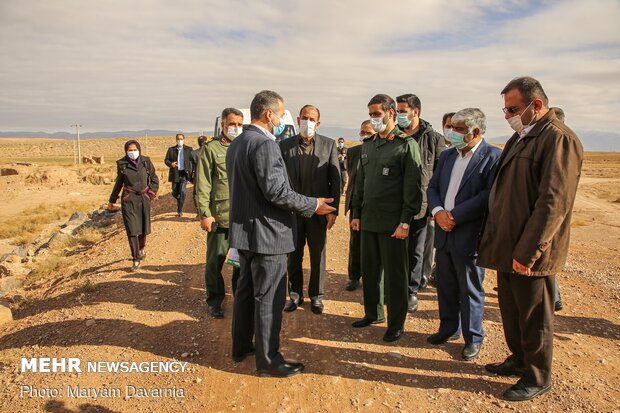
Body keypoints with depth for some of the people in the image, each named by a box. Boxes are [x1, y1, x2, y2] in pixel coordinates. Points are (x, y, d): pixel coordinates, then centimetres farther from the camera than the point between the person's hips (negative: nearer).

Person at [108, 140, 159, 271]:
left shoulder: (146, 161, -1)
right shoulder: (121, 164, 0)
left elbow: (154, 179, 7)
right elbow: (118, 183, 12)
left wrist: (152, 193, -5)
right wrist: (112, 200, 18)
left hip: (144, 199, 2)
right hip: (128, 200, -1)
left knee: (144, 227, 12)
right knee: (132, 230, -7)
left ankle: (141, 248, 41)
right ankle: (136, 259, 0)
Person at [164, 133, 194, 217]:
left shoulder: (189, 149, 3)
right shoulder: (171, 149, 7)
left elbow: (192, 160, 1)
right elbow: (166, 160, 7)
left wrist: (191, 171, -11)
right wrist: (171, 164, -15)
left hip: (184, 173, -2)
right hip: (175, 174, 2)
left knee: (182, 191, -14)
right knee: (175, 193, 8)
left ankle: (180, 210, -4)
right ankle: (180, 202, 41)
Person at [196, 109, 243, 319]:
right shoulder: (211, 149, -1)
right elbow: (202, 185, -5)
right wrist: (205, 214, -11)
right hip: (219, 216, -3)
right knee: (215, 262, 8)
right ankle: (214, 300, 25)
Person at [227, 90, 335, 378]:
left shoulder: (236, 144, 12)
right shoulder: (265, 144, -19)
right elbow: (276, 191, -24)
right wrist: (313, 205, -13)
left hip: (244, 230, 10)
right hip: (266, 233, -10)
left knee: (246, 290, 20)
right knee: (268, 298, 1)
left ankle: (241, 347, 34)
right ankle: (268, 360, 15)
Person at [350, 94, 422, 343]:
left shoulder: (406, 144, -6)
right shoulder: (367, 145, 14)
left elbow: (413, 186, -10)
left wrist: (406, 221, -15)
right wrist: (356, 214, 14)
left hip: (392, 222, -6)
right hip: (368, 219, 6)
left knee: (395, 273, 3)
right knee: (369, 270, 13)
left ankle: (396, 323, 17)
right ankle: (373, 313, 31)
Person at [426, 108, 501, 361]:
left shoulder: (493, 157, -10)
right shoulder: (448, 155, 11)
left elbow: (489, 195, -19)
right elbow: (433, 187, 10)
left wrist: (455, 216, -19)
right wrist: (438, 212, -9)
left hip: (469, 235, -6)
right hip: (444, 232, 6)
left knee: (470, 290, 7)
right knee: (445, 286, 17)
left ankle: (474, 338, 25)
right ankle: (449, 328, 36)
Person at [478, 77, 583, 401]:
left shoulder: (559, 138, -14)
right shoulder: (520, 137, 15)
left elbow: (554, 202, -22)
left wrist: (527, 252, -22)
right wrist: (492, 237, 14)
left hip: (530, 253, -9)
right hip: (508, 247, 9)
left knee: (534, 317, 7)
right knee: (511, 310, 20)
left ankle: (538, 379, 25)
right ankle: (519, 360, 39)